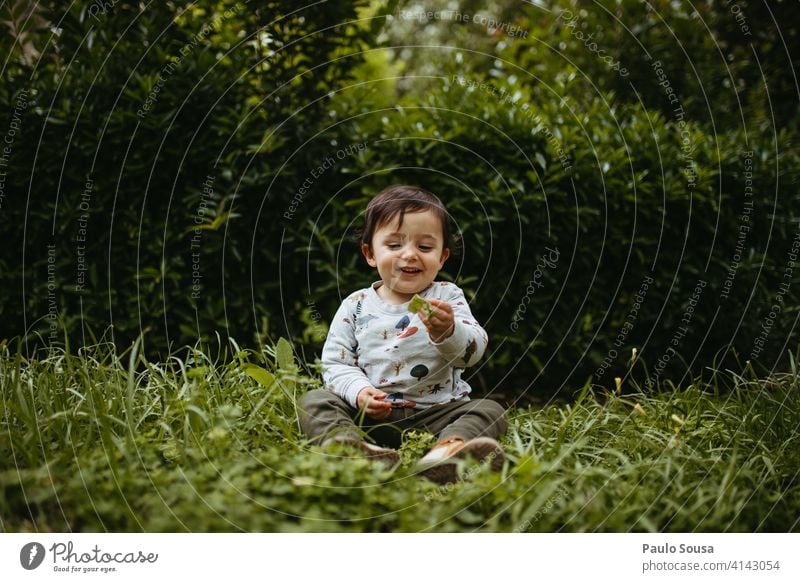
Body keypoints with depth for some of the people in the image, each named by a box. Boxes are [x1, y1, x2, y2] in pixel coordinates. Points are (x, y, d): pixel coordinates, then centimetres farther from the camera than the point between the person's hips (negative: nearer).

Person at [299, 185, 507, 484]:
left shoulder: (447, 297, 4)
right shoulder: (356, 306, 7)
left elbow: (474, 350, -9)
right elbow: (335, 363, 5)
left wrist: (448, 331, -33)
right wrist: (359, 391, -16)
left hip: (437, 413, 0)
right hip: (370, 414, 1)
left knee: (490, 410, -22)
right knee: (314, 401, -18)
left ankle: (449, 450, -56)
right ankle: (348, 444, -51)